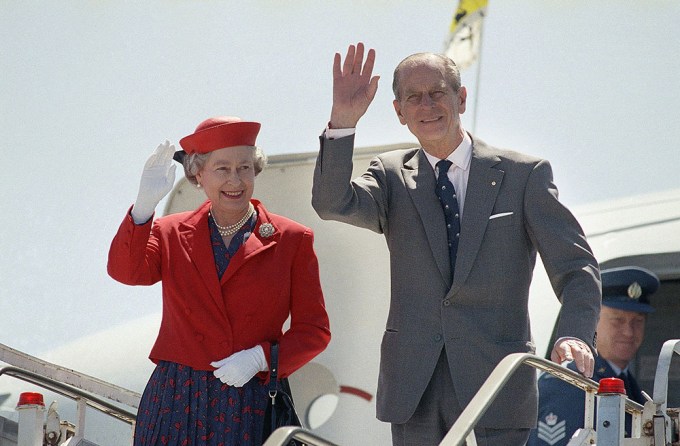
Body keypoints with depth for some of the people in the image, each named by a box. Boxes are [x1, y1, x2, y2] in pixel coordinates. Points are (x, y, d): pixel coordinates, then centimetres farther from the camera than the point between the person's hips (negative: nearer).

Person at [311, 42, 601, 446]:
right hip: (414, 392, 2)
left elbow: (576, 267, -1)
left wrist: (575, 335, -20)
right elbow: (332, 204, -8)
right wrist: (343, 120, -20)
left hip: (496, 385, -2)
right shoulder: (393, 176, 11)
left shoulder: (525, 174, 4)